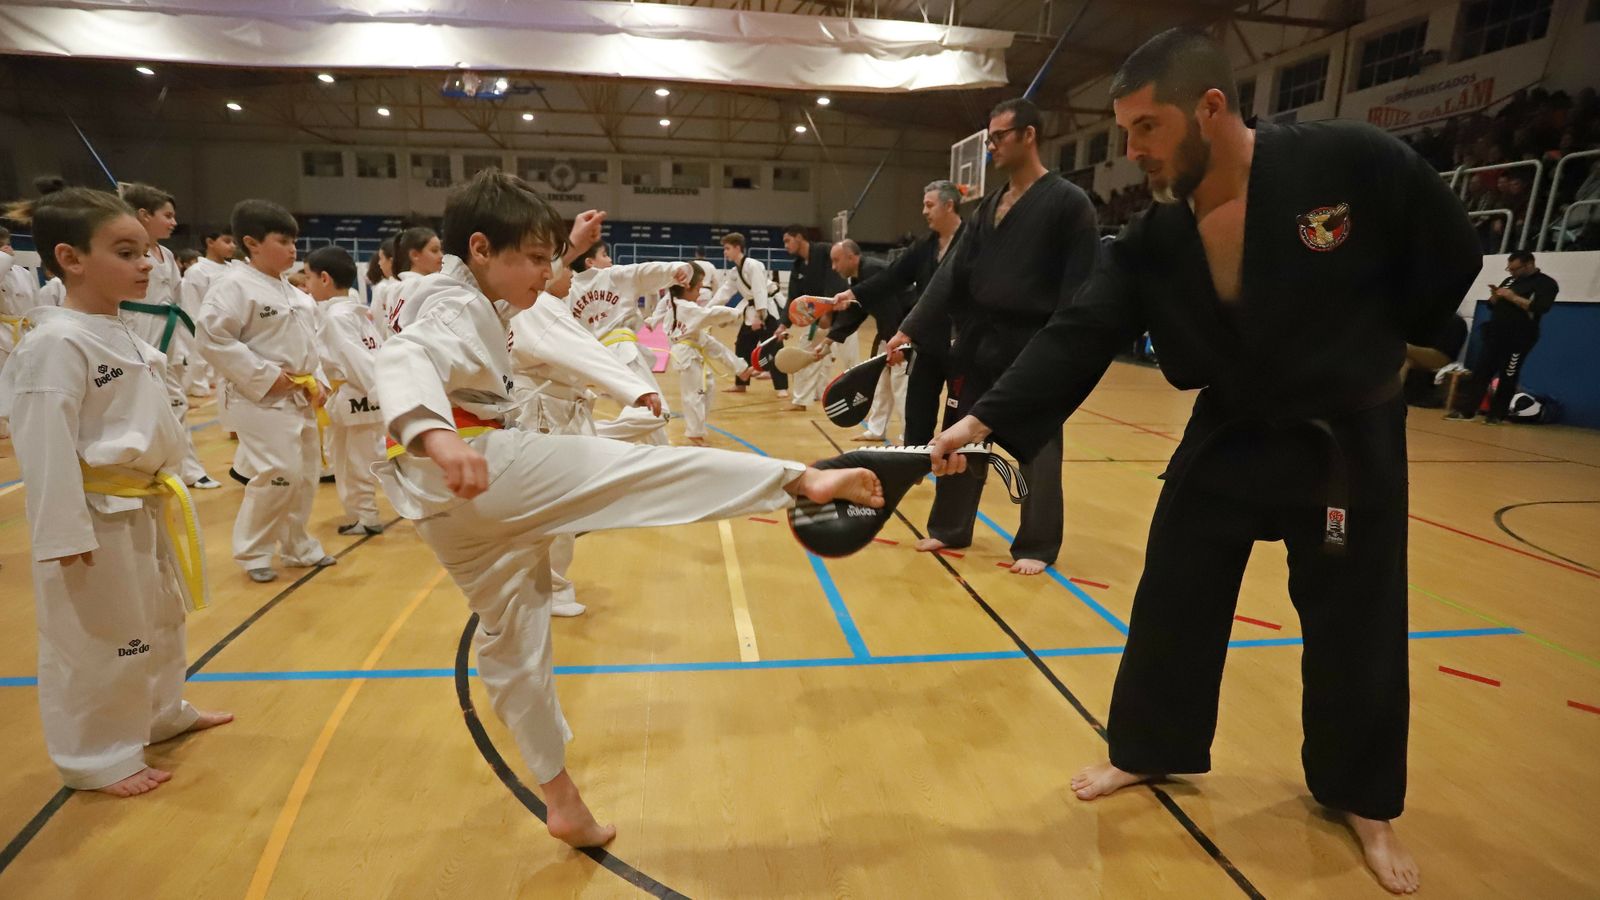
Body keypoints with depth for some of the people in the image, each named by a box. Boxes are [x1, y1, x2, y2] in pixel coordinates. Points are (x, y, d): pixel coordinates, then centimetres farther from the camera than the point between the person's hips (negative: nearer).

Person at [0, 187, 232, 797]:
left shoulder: (123, 336, 9)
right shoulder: (56, 344, -19)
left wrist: (165, 488, 20)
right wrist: (66, 536, -22)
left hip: (146, 509, 9)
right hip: (99, 518, -9)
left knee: (160, 620, 22)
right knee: (95, 641, 5)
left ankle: (162, 714, 41)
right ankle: (97, 758, 21)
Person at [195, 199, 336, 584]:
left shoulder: (295, 294, 13)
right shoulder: (234, 286, -12)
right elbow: (211, 337, -19)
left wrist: (318, 381, 4)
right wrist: (267, 376, -20)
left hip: (301, 399, 8)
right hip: (261, 399, -8)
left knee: (306, 474, 13)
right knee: (279, 475, -13)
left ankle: (297, 546, 30)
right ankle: (252, 552, 8)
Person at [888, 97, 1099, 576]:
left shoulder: (1069, 202, -8)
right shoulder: (989, 206, 12)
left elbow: (1080, 290, -12)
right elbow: (954, 273, 8)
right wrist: (912, 329, -1)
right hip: (979, 343, 7)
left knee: (1036, 449, 4)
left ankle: (1037, 546, 19)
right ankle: (950, 528, 28)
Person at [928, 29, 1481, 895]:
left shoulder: (1352, 162, -19)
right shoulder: (1152, 237, -9)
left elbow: (1449, 256, -5)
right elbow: (1079, 335, -16)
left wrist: (1369, 347, 0)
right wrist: (987, 418, -27)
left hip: (1349, 438, -2)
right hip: (1229, 434, 3)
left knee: (1355, 625, 9)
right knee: (1173, 600, 7)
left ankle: (1362, 799, 34)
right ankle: (1150, 749, 30)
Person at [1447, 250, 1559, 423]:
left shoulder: (1546, 284, -4)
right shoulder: (1510, 281, 16)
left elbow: (1539, 308, -19)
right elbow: (1493, 306, 19)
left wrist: (1513, 297, -19)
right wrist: (1495, 296, -3)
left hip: (1517, 340, -6)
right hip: (1494, 336, 6)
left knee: (1507, 379, 1)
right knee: (1479, 373, -1)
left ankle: (1496, 415, 9)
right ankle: (1465, 411, -4)